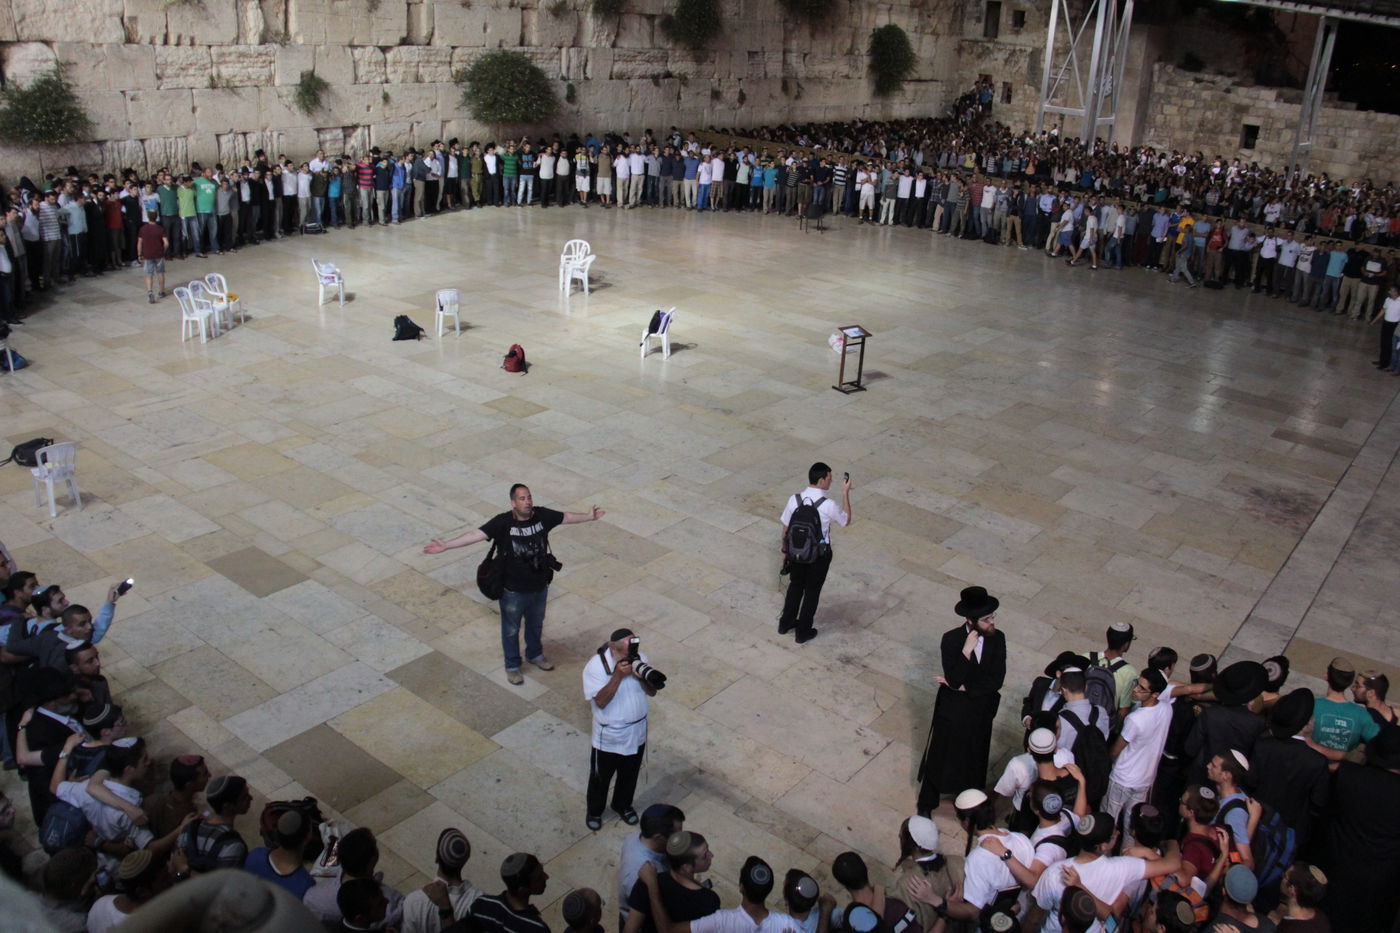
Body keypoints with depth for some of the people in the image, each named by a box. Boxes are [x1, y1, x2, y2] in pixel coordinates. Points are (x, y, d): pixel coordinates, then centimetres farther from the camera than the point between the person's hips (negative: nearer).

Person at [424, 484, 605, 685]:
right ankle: (512, 666, 40)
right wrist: (445, 545, -38)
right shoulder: (503, 522, -24)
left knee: (536, 625, 27)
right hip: (513, 591, -4)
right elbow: (476, 534, -30)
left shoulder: (542, 515, -12)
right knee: (511, 630, 18)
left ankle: (535, 655, 54)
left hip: (539, 587, 4)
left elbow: (567, 517, 4)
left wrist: (589, 516, 12)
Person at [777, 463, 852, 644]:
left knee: (795, 586, 25)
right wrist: (846, 493, -2)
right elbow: (846, 520, -4)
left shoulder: (794, 500, -12)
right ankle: (803, 632, 27)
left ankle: (786, 623, 41)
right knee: (812, 592, 15)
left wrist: (785, 551, 12)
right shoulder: (828, 505, -24)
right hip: (819, 556, -4)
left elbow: (786, 528, -2)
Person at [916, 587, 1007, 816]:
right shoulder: (951, 639, -23)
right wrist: (966, 650, -38)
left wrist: (964, 687, -20)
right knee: (938, 757, 15)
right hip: (952, 711, -3)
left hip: (981, 711, 3)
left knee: (974, 760, 22)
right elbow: (954, 679, -29)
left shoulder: (997, 639, -14)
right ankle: (926, 805, 36)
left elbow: (996, 680, -16)